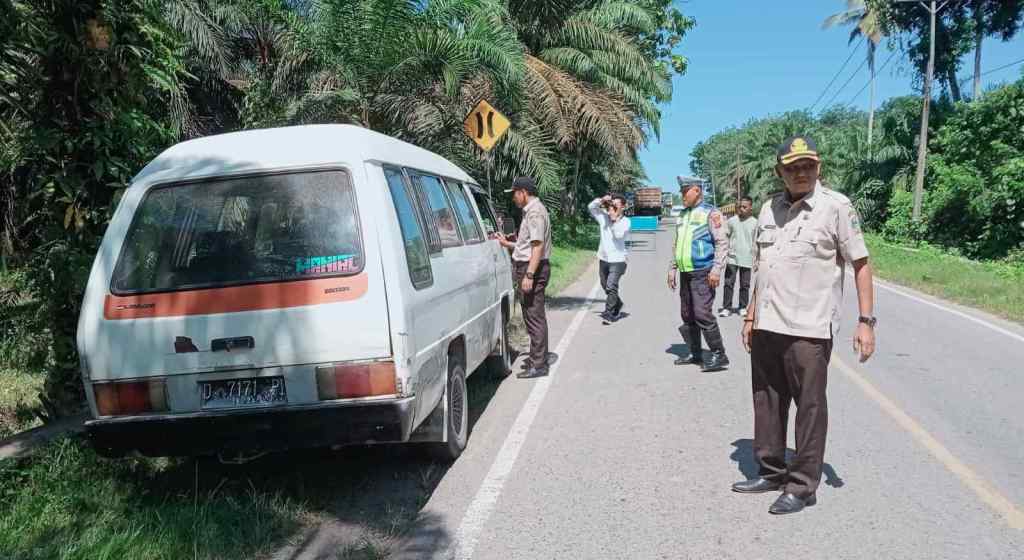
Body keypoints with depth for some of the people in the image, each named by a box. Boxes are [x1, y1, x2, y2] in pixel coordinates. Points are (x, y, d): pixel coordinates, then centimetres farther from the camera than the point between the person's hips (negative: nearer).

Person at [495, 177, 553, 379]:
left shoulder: (535, 212, -14)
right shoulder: (531, 211, 19)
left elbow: (538, 245, -22)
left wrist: (529, 275, -25)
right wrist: (507, 244, 25)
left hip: (533, 269, -11)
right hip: (530, 269, 11)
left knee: (534, 316, -7)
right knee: (532, 315, 16)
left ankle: (538, 365, -3)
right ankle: (537, 358, 26)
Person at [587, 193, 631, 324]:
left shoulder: (625, 221, -8)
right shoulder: (604, 217, 4)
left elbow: (619, 235, -24)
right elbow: (591, 207, 2)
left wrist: (615, 219, -21)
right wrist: (601, 200, -13)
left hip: (617, 260, -6)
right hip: (603, 258, 6)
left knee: (611, 286, -17)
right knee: (605, 286, 19)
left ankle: (609, 313, -13)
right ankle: (617, 304, 41)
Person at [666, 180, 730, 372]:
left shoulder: (710, 212, -5)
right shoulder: (682, 215, 18)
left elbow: (722, 243, -11)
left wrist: (717, 269, -18)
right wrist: (672, 268, 19)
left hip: (702, 272, -8)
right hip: (685, 273, 8)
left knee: (702, 314, -13)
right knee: (687, 315, 10)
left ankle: (719, 355, -4)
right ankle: (695, 353, 21)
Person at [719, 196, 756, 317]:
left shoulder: (754, 223, 1)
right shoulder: (732, 221, 1)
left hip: (746, 259, 0)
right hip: (732, 258, 0)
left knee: (745, 285, 8)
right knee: (728, 283, -3)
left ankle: (743, 307, 19)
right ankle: (726, 308, 3)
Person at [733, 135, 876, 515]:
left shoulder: (836, 207, -5)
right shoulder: (770, 209, 12)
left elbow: (861, 265, -6)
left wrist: (866, 321, -12)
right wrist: (750, 316, 17)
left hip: (808, 329, -6)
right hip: (766, 327, 6)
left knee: (810, 407, 2)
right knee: (767, 403, 14)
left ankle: (802, 487, 13)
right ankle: (771, 472, 29)